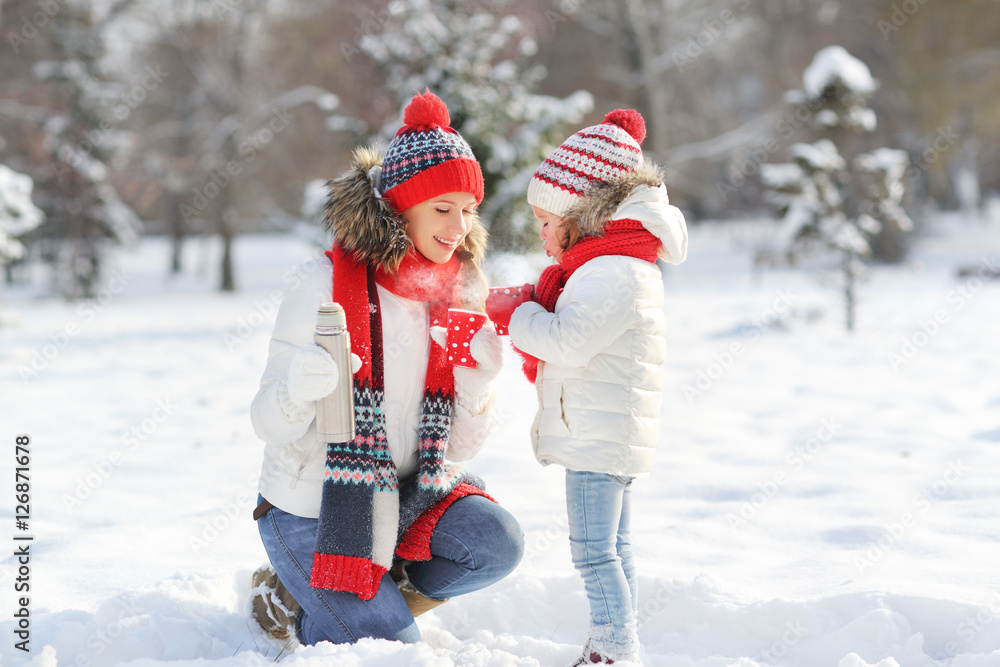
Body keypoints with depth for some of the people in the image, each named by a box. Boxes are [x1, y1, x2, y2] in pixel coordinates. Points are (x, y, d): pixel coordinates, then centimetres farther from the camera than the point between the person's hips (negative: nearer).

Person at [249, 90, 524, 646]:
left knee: (497, 545, -20)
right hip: (315, 504, -4)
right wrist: (300, 391, -37)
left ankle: (373, 596, 4)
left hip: (410, 493, 5)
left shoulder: (462, 299, -2)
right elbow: (270, 425, -15)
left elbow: (458, 448, 0)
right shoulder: (326, 288, -15)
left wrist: (479, 383, -20)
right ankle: (285, 602, 19)